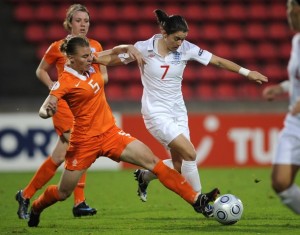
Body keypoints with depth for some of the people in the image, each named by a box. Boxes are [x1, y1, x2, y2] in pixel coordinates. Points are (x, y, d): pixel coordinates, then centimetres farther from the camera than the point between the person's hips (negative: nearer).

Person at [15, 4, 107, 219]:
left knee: (59, 156, 2)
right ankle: (79, 203, -14)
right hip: (65, 104, -5)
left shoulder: (95, 46, 9)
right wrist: (53, 86, -4)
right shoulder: (58, 47, -1)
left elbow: (104, 75, 16)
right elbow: (41, 71, 12)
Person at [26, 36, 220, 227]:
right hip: (85, 141, -5)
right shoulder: (65, 81, -17)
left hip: (110, 133, 5)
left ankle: (196, 199, -11)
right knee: (63, 193, 6)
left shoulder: (92, 64, 1)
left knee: (153, 161, -8)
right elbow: (43, 110, -23)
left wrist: (129, 48, -5)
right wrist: (48, 111, -47)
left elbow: (114, 54, 17)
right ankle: (35, 209, 39)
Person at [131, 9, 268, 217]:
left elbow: (218, 61, -3)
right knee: (189, 153, -19)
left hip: (178, 111, 5)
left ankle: (144, 176, 30)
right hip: (156, 112, -5)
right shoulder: (144, 48, -12)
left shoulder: (186, 49, -4)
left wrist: (247, 72, -9)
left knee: (179, 165, 2)